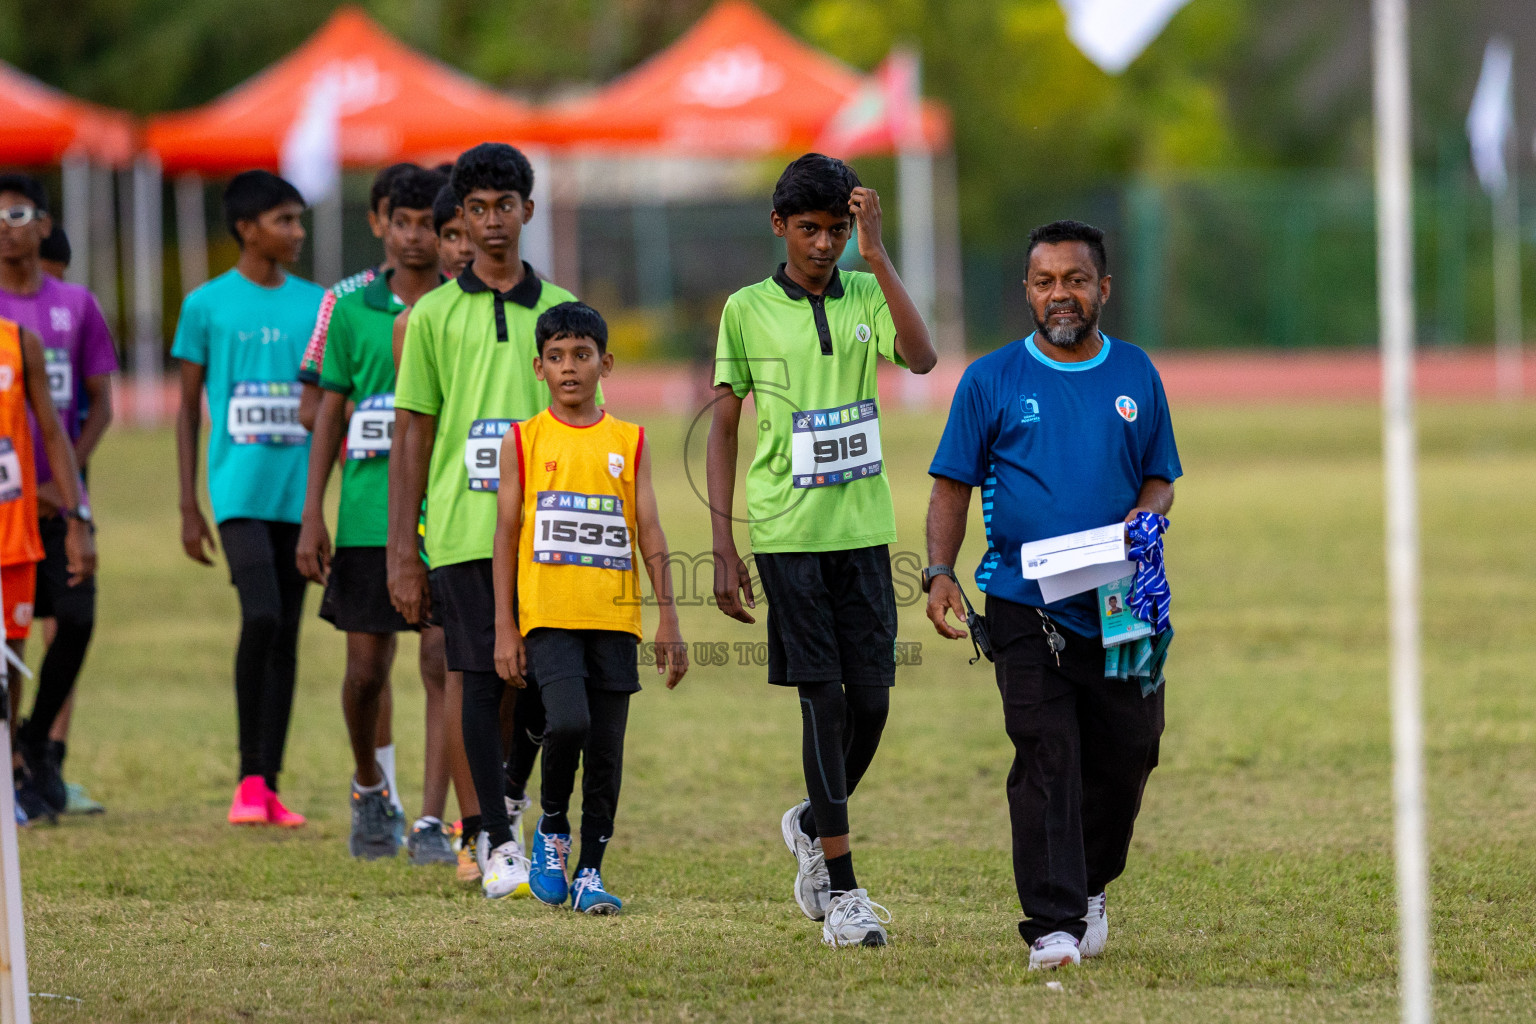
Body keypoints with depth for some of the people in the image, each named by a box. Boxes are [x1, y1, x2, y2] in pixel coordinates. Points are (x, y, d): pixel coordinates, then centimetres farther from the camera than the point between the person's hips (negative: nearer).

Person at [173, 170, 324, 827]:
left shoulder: (315, 305, 10)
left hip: (301, 495, 4)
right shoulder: (207, 306, 1)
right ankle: (248, 778, -10)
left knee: (286, 637, 5)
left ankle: (269, 786, 10)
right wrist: (187, 508, 1)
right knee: (261, 617, -20)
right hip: (240, 492, -4)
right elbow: (188, 410, 5)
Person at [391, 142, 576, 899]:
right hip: (464, 528, -2)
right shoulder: (434, 315, 5)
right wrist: (401, 550, 1)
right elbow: (415, 433, 5)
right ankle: (497, 842, 2)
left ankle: (505, 810, 19)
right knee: (483, 678, -4)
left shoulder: (559, 311, 10)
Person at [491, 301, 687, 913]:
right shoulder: (523, 441, 5)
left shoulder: (629, 443, 8)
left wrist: (668, 620, 1)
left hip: (614, 619, 2)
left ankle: (590, 873, 11)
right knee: (568, 723, -22)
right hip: (548, 616, -2)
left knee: (607, 748, 1)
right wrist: (504, 628, 0)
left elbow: (650, 535, 8)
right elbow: (507, 535, 5)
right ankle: (551, 831, 3)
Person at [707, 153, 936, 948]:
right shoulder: (748, 310, 2)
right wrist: (724, 548, 0)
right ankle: (840, 889, -3)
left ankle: (814, 823, 31)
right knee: (824, 699, -7)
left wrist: (876, 255, -17)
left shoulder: (868, 299, 7)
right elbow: (722, 428, 5)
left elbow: (922, 359, -14)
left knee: (871, 698, 3)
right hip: (787, 533, -3)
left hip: (863, 530, 3)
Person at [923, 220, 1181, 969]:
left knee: (1126, 755, 5)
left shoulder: (1135, 375, 11)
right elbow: (952, 486, 5)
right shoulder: (992, 381, 4)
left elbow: (1160, 480, 16)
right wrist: (939, 574, -8)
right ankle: (1054, 925, -15)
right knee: (1046, 757, -13)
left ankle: (1089, 886, 31)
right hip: (1025, 605, -3)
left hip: (1121, 606, 3)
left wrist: (1138, 520, -7)